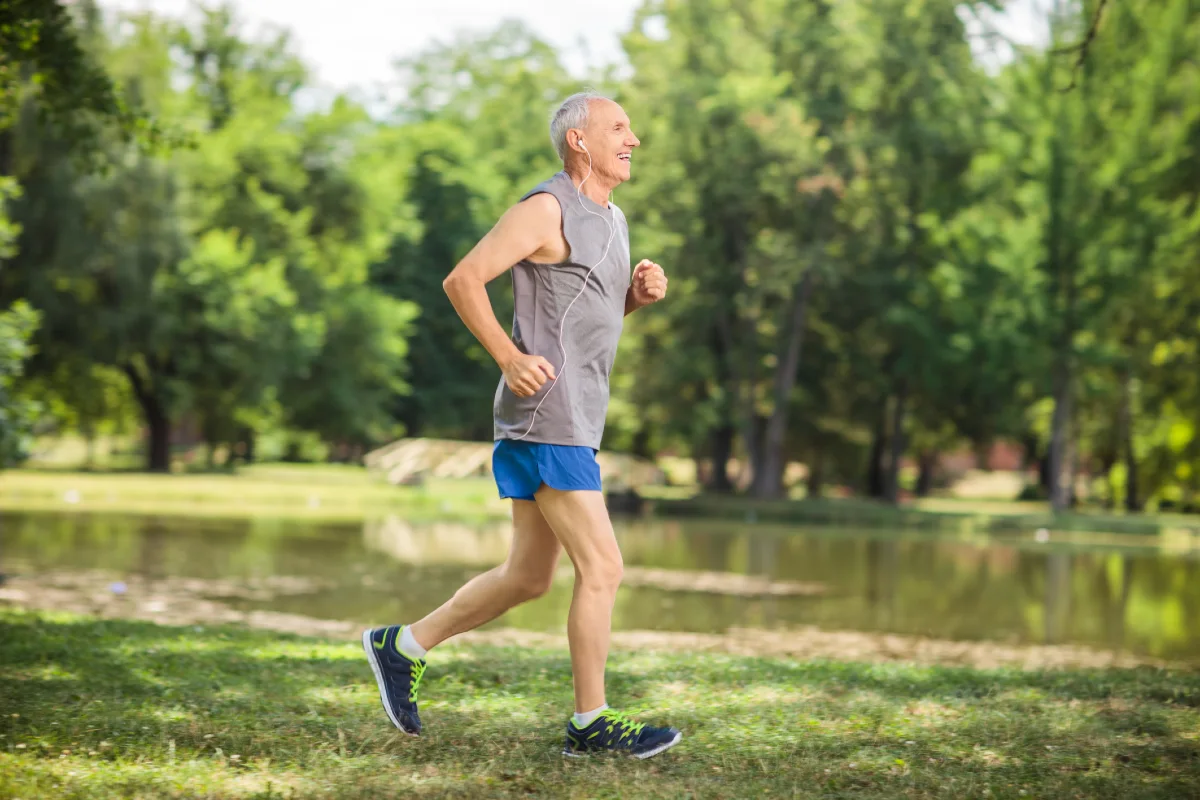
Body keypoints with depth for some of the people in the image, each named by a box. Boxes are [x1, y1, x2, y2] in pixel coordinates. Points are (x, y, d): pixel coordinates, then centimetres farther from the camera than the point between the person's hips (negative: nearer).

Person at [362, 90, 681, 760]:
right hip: (545, 416, -10)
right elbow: (463, 280, -13)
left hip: (574, 422, 10)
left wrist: (642, 292, 8)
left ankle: (403, 647, 24)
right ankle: (592, 723, 1)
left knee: (528, 578, 13)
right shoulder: (546, 208, -10)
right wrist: (510, 358, -19)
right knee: (602, 567, -8)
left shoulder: (611, 219, 19)